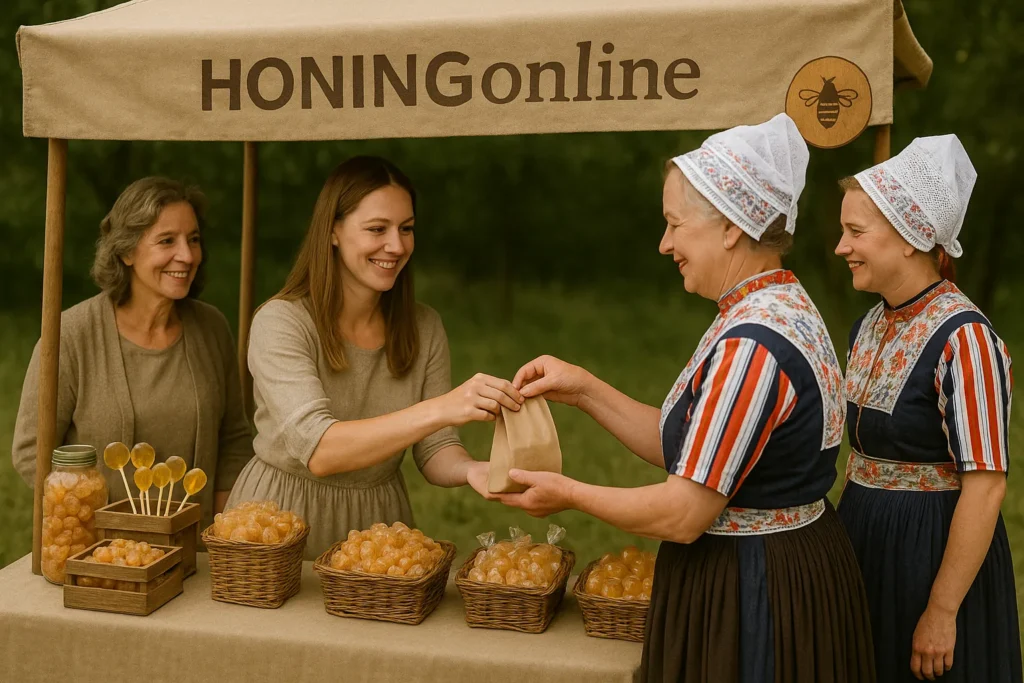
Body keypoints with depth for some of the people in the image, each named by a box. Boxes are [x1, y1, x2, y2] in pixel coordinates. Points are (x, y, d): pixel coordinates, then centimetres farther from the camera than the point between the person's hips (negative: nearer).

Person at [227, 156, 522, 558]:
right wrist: (439, 410, -36)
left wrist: (469, 469, -23)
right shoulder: (280, 322, -14)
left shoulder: (424, 328, 0)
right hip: (282, 519, -3)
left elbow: (434, 452, 0)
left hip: (378, 521, 3)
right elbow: (318, 451, -25)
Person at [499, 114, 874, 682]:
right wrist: (584, 390, 3)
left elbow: (683, 514, -23)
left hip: (750, 589, -9)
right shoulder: (783, 309, 6)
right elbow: (688, 450, 7)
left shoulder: (751, 345, -26)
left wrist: (568, 494, -9)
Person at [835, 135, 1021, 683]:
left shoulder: (962, 340, -20)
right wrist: (846, 532, 15)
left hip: (932, 547, -8)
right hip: (863, 540, 8)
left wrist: (942, 612, -20)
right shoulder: (871, 325, 4)